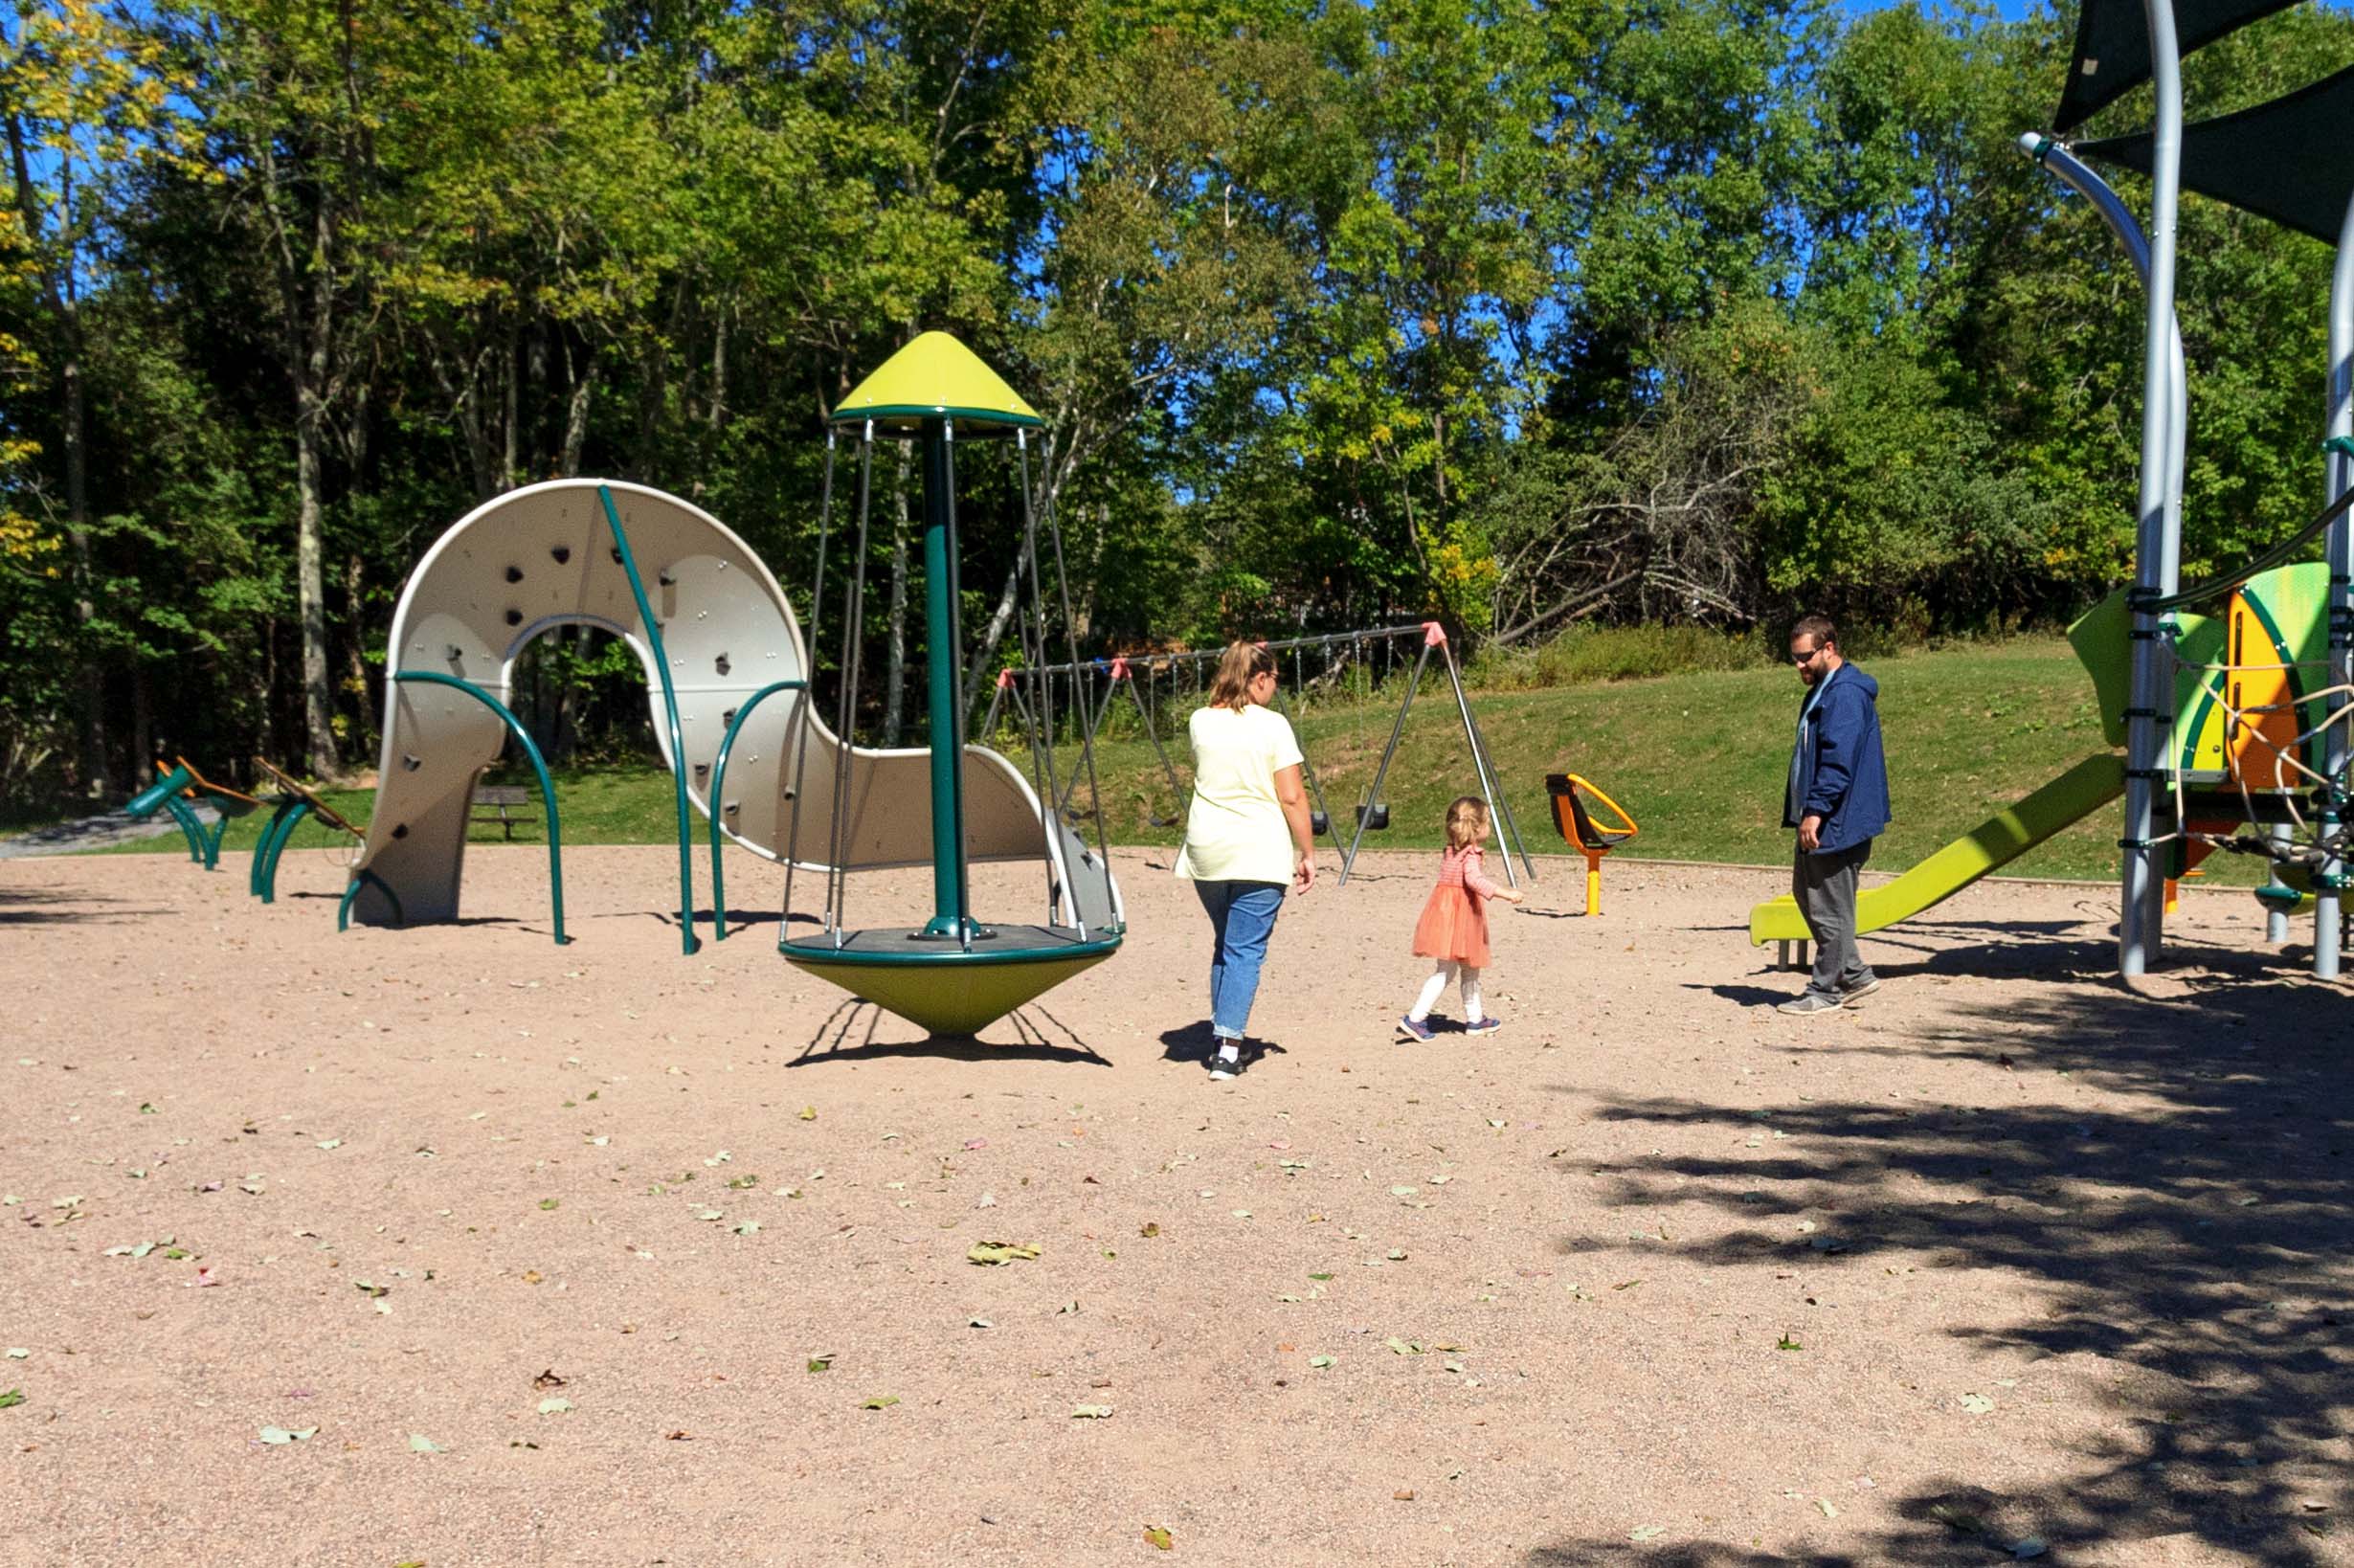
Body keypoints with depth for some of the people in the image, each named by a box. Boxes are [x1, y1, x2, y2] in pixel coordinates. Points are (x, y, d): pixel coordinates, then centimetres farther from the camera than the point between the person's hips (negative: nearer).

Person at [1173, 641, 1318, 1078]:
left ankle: (1223, 1038, 20)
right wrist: (1308, 853, 0)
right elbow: (1292, 798, -8)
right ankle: (1228, 1049, -8)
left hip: (1206, 851, 5)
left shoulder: (1199, 722, 5)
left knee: (1224, 944, 19)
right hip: (1260, 852, -4)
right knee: (1246, 950, -2)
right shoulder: (1272, 726, -7)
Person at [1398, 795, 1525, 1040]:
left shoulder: (1450, 851, 11)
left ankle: (1475, 1019, 30)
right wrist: (1506, 894, -33)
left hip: (1447, 911, 9)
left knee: (1469, 970, 19)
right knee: (1445, 971, -5)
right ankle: (1415, 1018, -7)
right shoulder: (1471, 855, -16)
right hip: (1458, 917, -9)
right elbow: (1474, 880, -31)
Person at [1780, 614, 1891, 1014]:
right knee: (1805, 892, 17)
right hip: (1818, 819, 11)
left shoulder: (1846, 694, -17)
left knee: (1830, 906, -2)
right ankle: (1854, 974, 24)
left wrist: (1815, 810, -26)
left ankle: (1825, 989, 8)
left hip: (1837, 822, -11)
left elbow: (1838, 760, -25)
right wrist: (1804, 812, 21)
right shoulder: (1823, 690, 17)